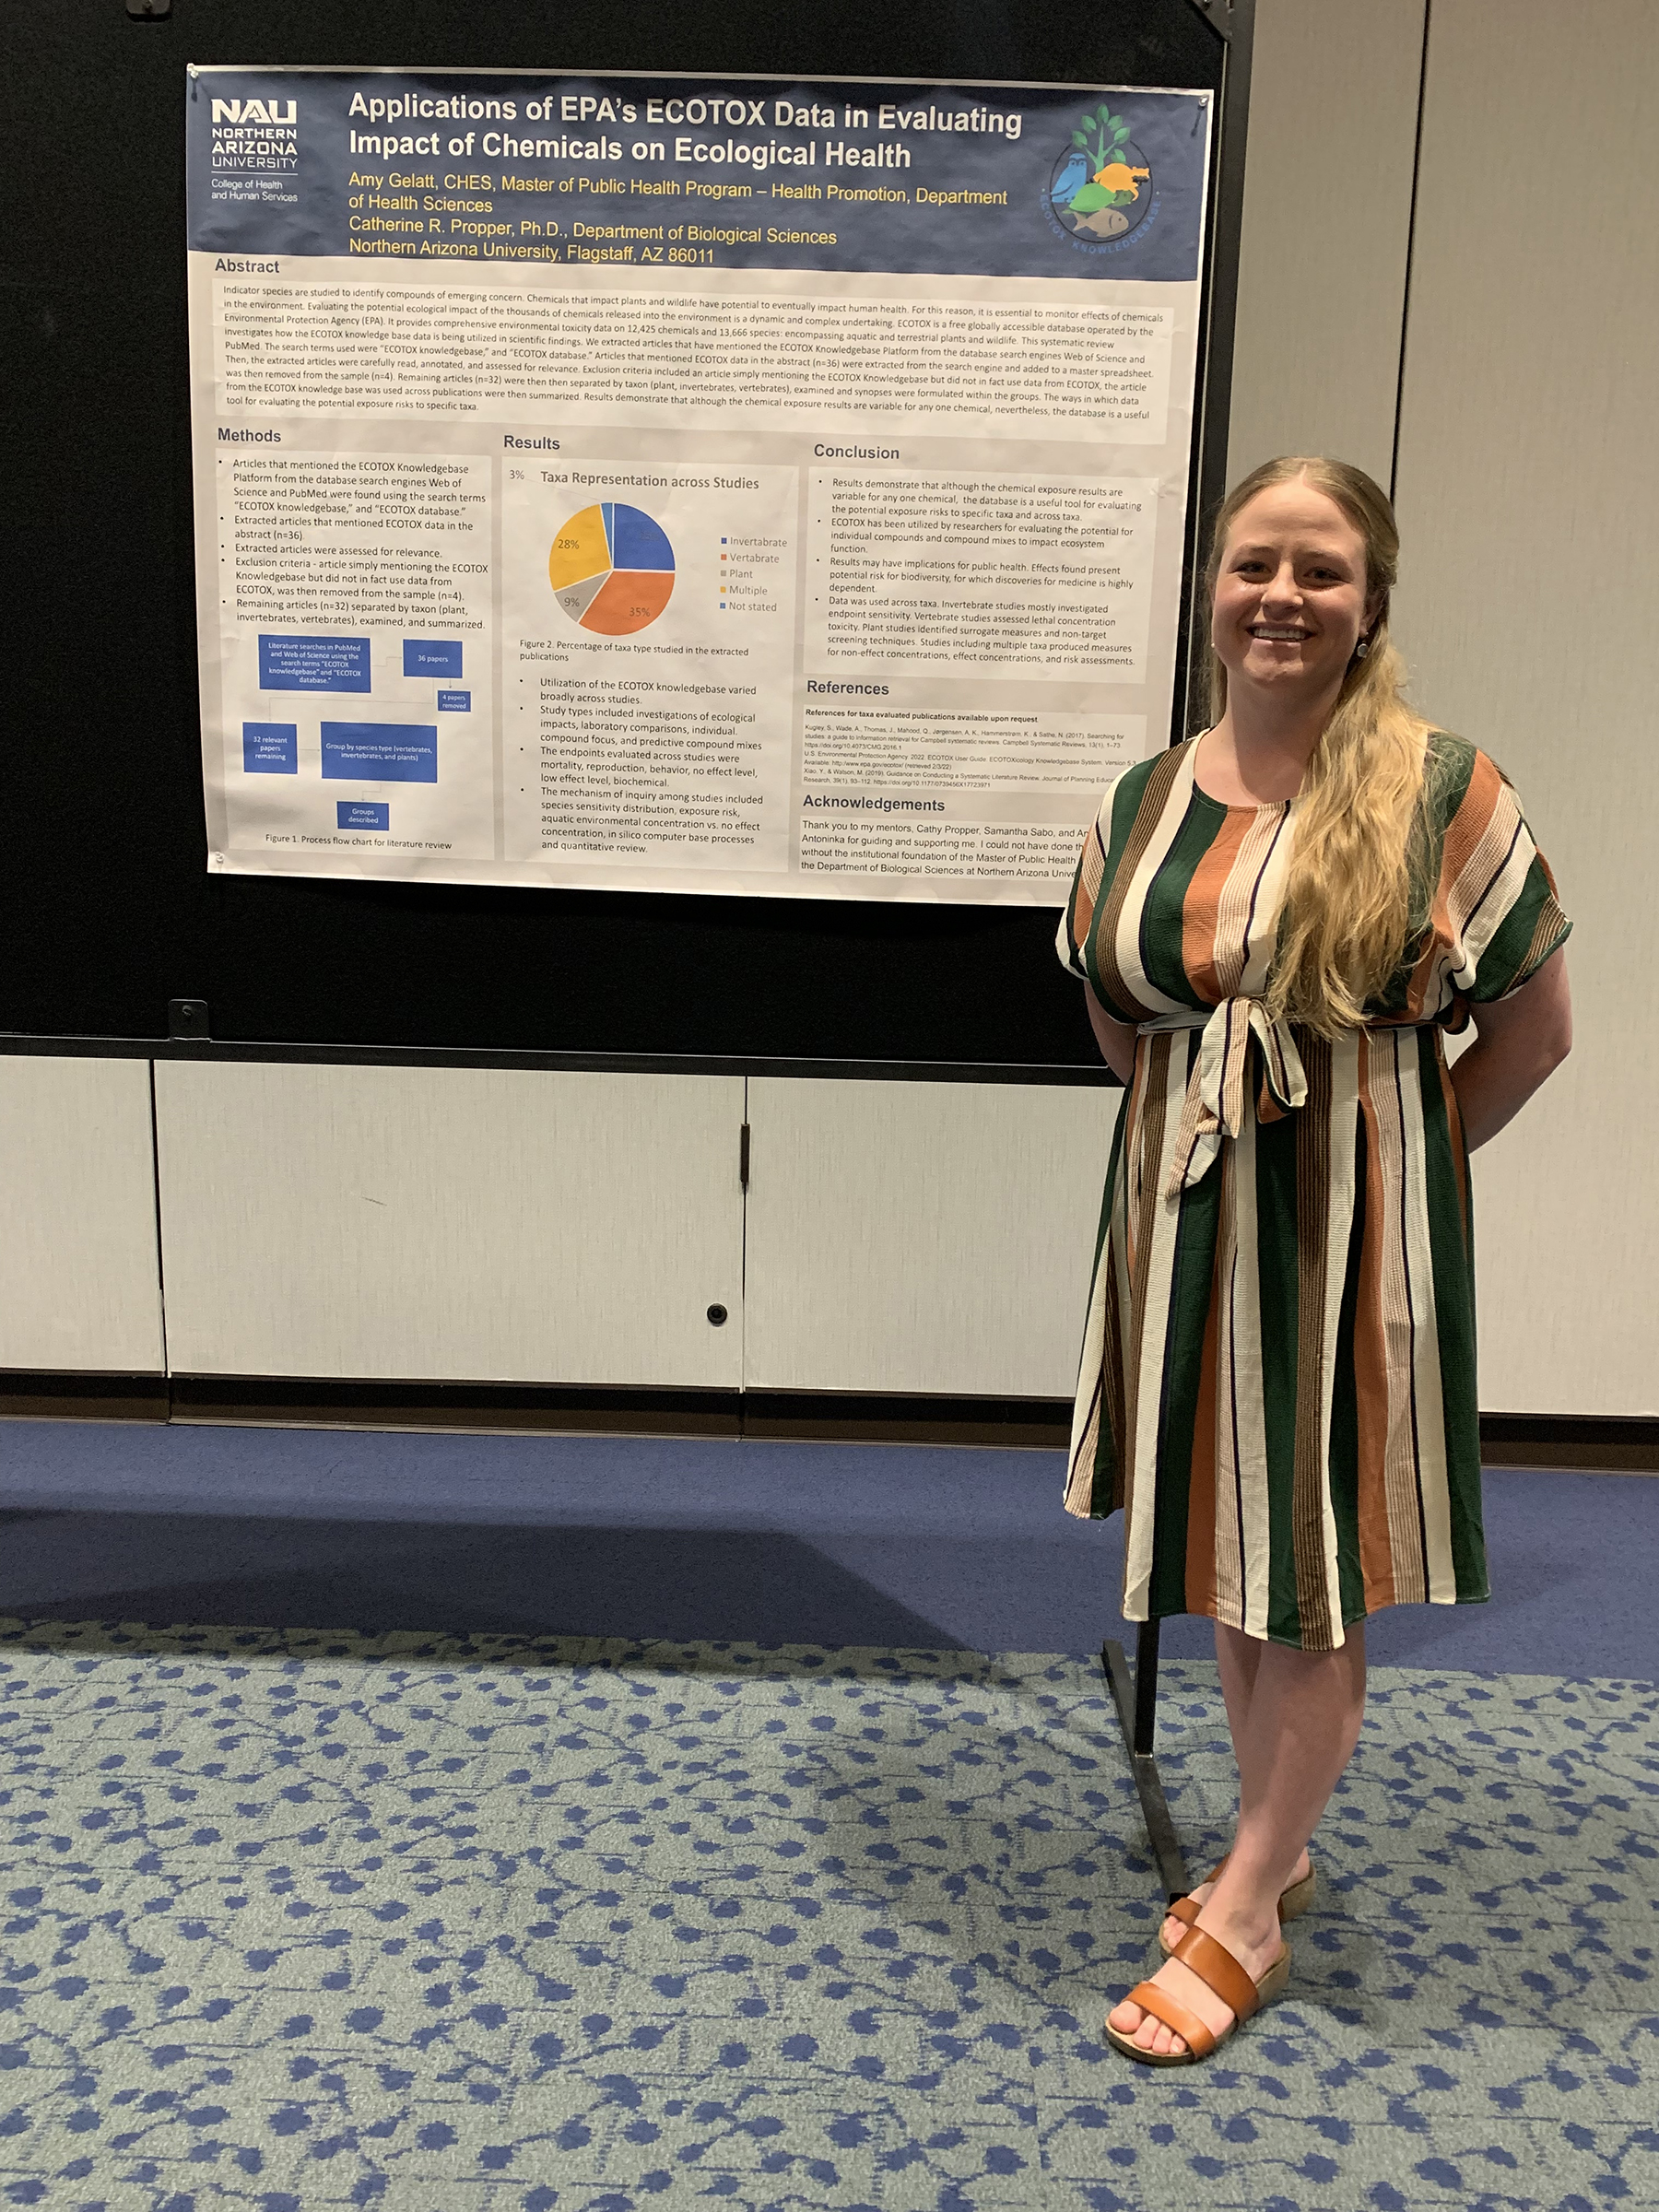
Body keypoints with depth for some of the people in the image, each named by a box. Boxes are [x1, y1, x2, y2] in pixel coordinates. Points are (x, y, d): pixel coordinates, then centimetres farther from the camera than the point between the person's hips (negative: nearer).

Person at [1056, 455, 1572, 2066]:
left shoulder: (1443, 792, -9)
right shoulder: (1144, 799, 3)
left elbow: (1535, 1025, -5)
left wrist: (1390, 1153, -3)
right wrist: (1192, 1127, 6)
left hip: (1349, 1227, -4)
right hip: (1182, 1210, 5)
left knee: (1314, 1572, 5)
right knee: (1221, 1541, 15)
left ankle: (1246, 1915, 20)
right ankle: (1275, 1849, 35)